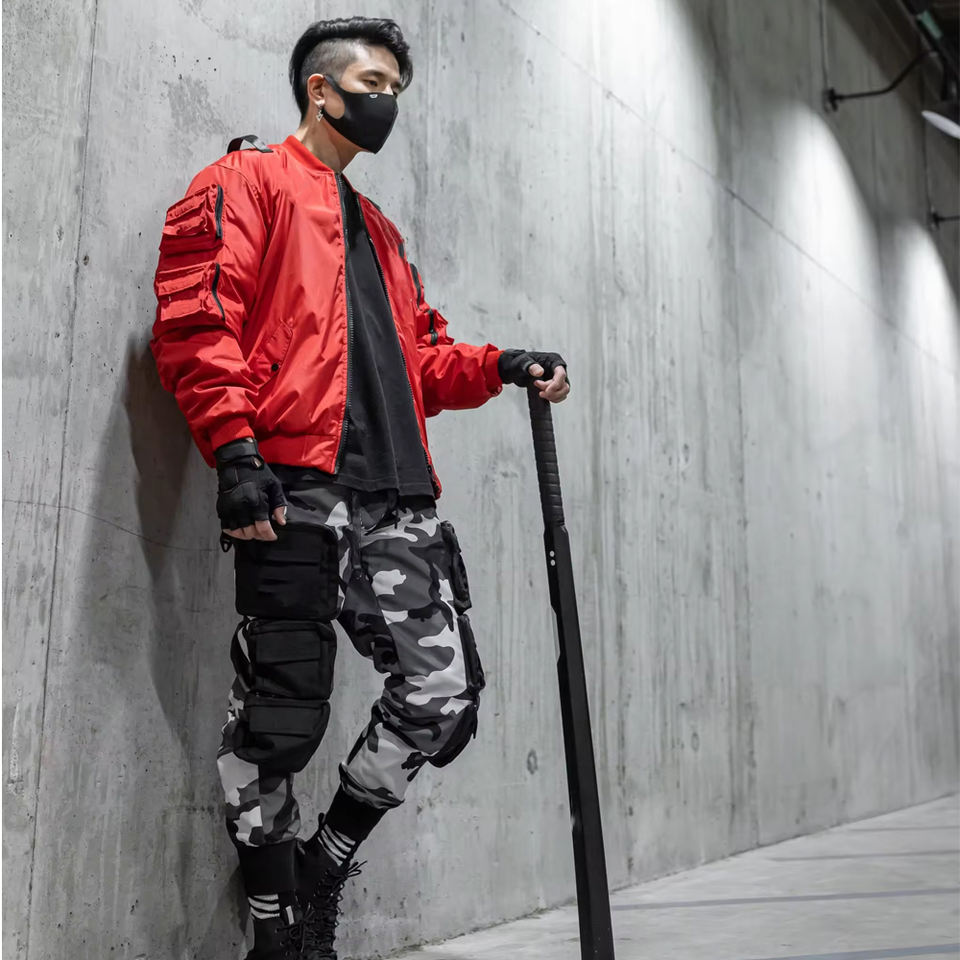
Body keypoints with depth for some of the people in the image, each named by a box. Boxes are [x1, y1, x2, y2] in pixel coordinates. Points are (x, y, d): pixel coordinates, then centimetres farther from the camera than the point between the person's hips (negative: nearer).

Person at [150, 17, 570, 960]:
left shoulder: (380, 233, 32)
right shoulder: (247, 184, 9)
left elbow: (421, 356, 30)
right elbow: (196, 317, -5)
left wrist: (498, 366, 10)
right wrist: (235, 447, -17)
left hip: (395, 498, 7)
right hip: (295, 488, -7)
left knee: (444, 692, -2)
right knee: (281, 716, -4)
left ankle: (326, 860, 18)